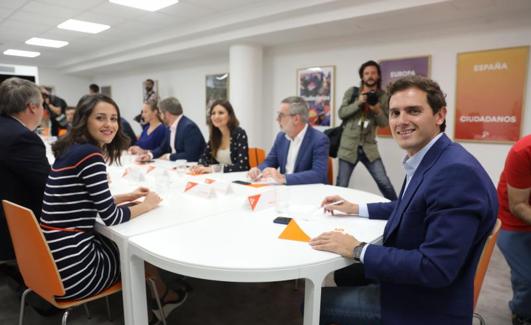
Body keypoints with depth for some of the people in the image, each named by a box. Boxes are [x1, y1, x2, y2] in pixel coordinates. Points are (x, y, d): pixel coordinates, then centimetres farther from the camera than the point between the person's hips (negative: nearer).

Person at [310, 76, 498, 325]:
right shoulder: (424, 161, 1)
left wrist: (358, 250, -23)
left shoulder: (457, 172, -28)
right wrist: (357, 209, 15)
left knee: (314, 302, -1)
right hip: (406, 287, 8)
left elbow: (435, 268, -31)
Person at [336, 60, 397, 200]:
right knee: (341, 186, 4)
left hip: (369, 147, 1)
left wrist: (378, 111, -16)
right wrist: (358, 103, -17)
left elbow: (384, 123, 3)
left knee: (384, 183, -3)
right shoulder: (352, 92, 4)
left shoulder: (383, 97, 5)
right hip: (348, 146, 0)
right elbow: (341, 113, -5)